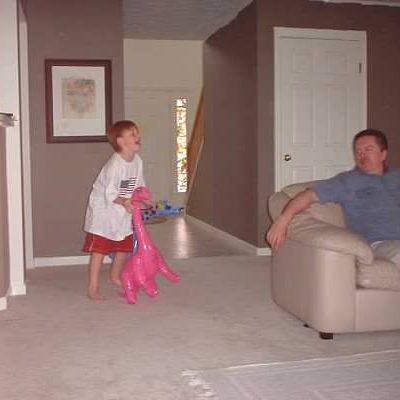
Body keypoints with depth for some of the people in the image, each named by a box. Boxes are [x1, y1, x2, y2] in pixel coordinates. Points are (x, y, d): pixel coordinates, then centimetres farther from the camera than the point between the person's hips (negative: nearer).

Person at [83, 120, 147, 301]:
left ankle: (115, 276, 41)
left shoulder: (137, 161, -2)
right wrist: (124, 202, -37)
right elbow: (109, 194, -26)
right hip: (103, 210, -8)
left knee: (124, 246, 17)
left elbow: (139, 184, 10)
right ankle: (93, 287, 5)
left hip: (123, 213, 8)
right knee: (99, 249, -3)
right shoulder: (114, 165, -26)